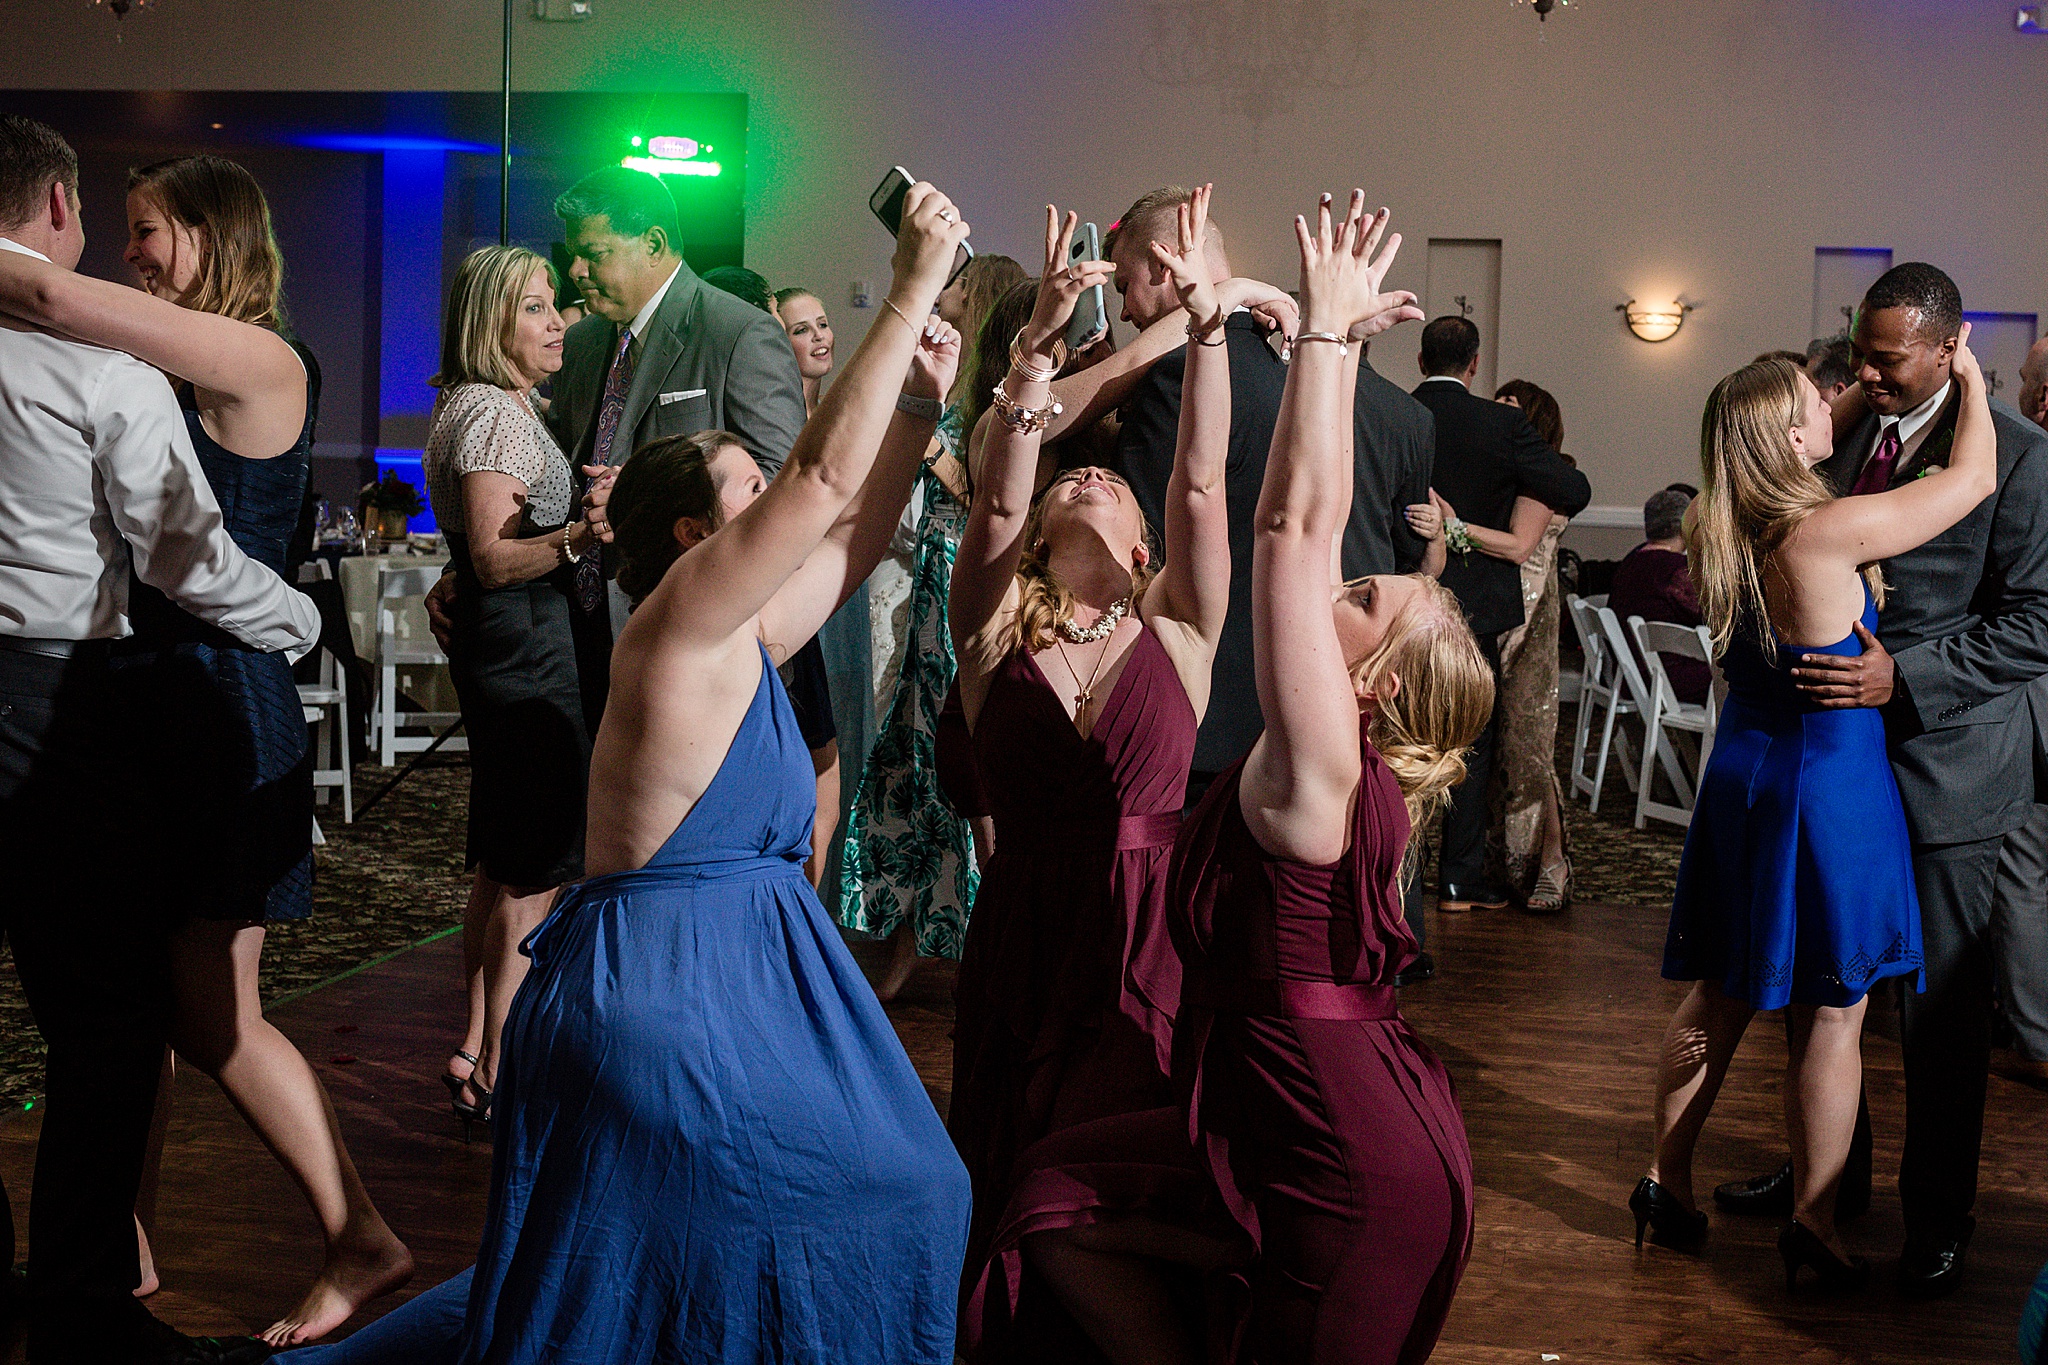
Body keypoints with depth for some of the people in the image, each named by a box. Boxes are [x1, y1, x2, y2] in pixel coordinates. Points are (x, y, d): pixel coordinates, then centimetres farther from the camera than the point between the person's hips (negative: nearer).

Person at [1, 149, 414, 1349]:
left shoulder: (262, 363, -13)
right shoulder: (179, 378, 14)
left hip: (217, 704, -8)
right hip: (150, 700, 8)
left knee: (210, 1010, -4)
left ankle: (364, 1242, 6)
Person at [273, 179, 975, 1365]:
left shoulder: (745, 639, 9)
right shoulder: (679, 622, -15)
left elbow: (855, 533, 19)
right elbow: (824, 474, -24)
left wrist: (917, 401, 7)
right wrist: (912, 292, -21)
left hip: (739, 971, 10)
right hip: (665, 988, -10)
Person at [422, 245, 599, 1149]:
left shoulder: (498, 408, 18)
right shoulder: (492, 412, -15)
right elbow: (493, 558, -23)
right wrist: (576, 538, -37)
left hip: (507, 648, 11)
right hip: (523, 645, -11)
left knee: (503, 862, 14)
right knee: (539, 869, -8)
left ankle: (479, 1053, 21)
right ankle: (496, 1072, -4)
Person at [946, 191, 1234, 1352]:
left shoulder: (1176, 632, 5)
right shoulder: (994, 636, 5)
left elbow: (1202, 482, -7)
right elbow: (996, 500, -10)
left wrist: (1209, 323, -17)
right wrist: (1040, 348, -21)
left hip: (1148, 942, 0)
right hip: (1023, 938, 1)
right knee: (1013, 1181, 9)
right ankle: (1005, 1321, 29)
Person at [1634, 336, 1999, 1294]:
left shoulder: (1722, 533, -2)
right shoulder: (1831, 531, -23)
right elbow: (1975, 475, -13)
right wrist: (1971, 380, 4)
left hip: (1741, 775, 7)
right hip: (1828, 782, -7)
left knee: (1720, 996, 17)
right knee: (1831, 1016, 6)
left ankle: (1668, 1180, 25)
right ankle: (1814, 1224, 15)